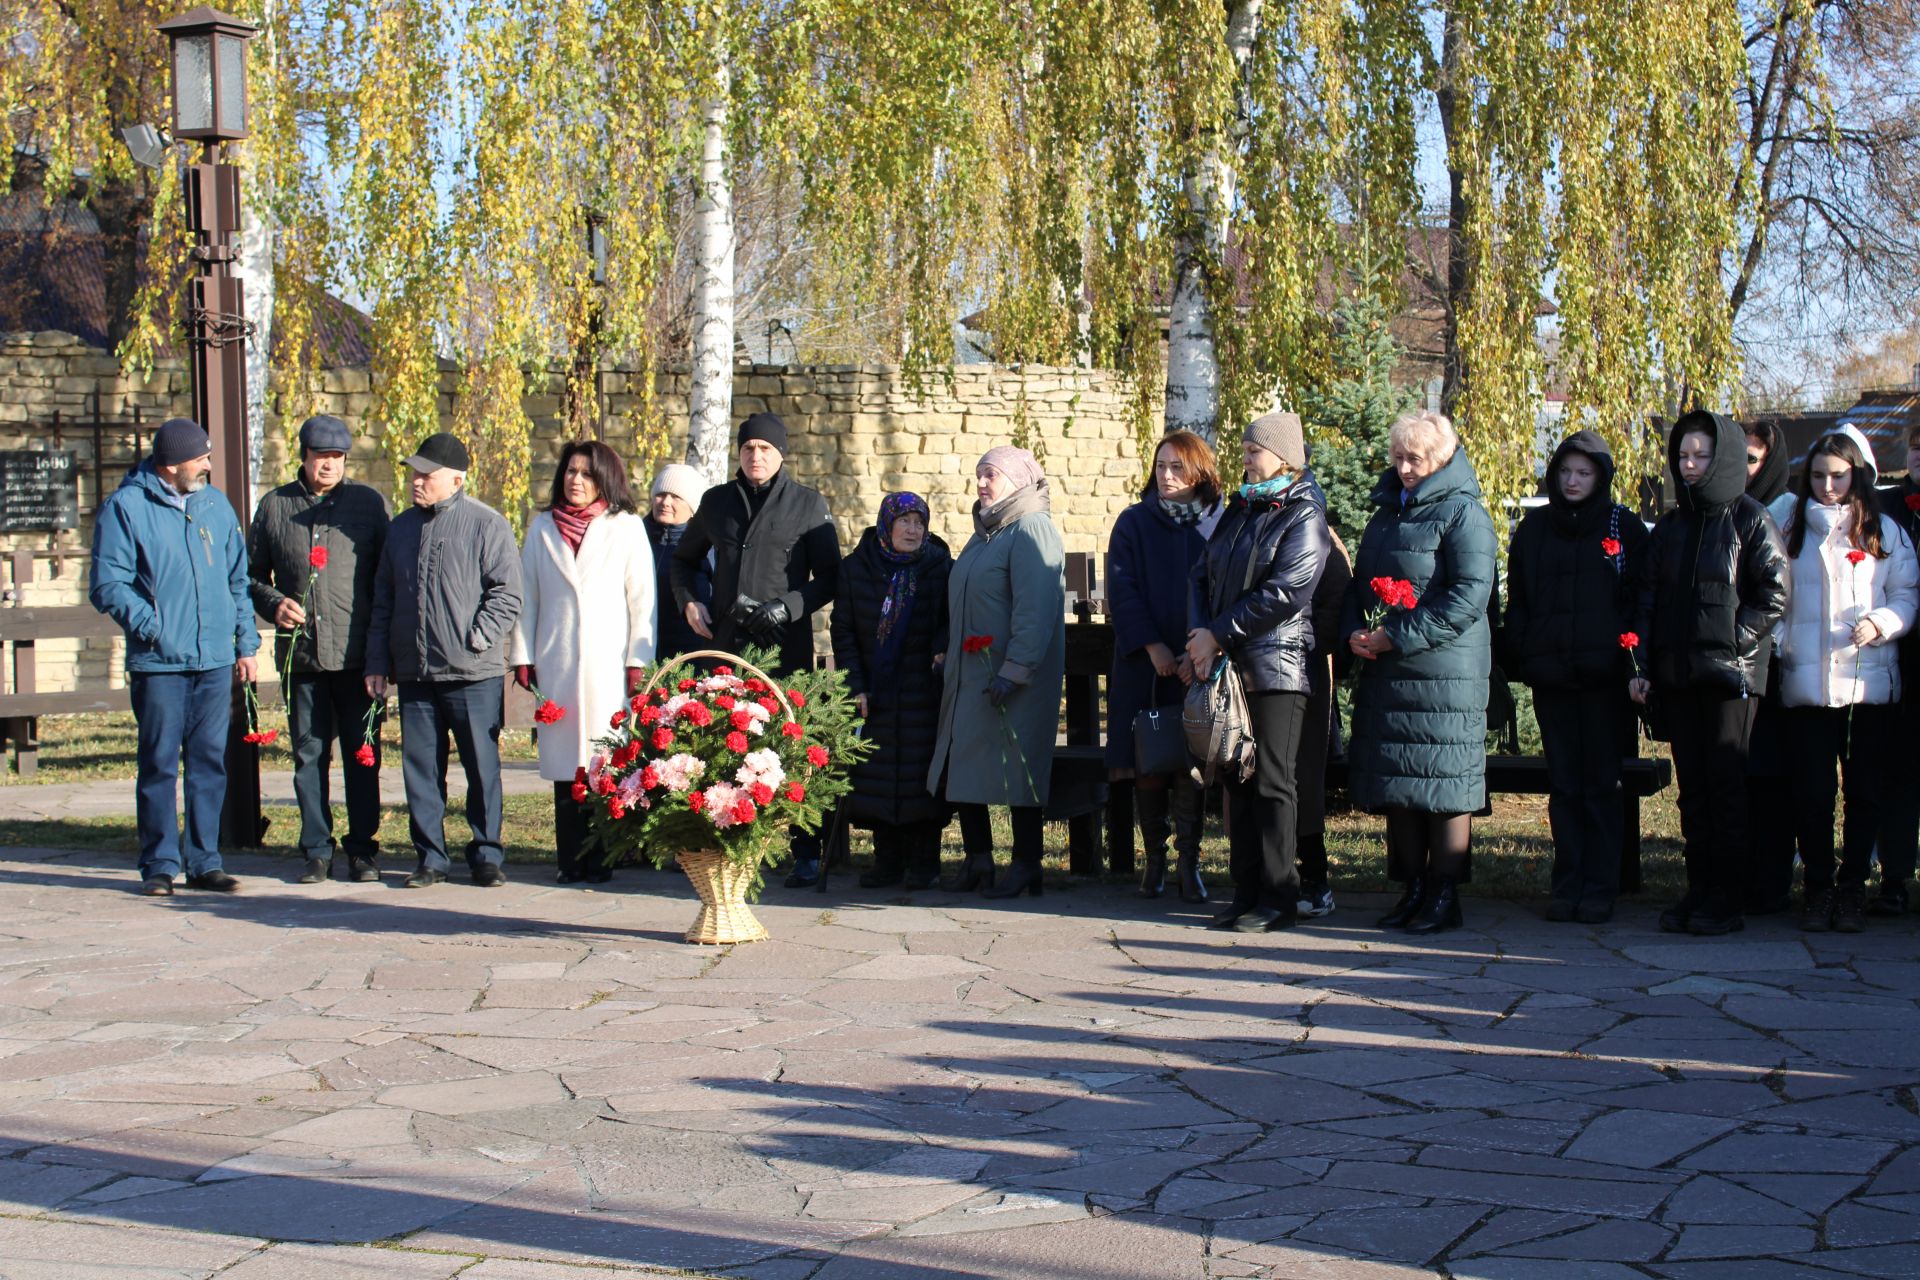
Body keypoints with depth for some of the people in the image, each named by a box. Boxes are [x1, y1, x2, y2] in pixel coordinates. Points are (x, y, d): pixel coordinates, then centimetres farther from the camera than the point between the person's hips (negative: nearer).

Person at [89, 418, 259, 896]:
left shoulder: (216, 505, 13)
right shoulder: (126, 508, -3)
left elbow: (238, 581, 18)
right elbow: (107, 585, -6)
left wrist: (246, 645, 13)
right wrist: (151, 626, -16)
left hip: (216, 661, 4)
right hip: (159, 664, -4)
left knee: (210, 763, 6)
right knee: (159, 765, 0)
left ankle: (205, 861, 14)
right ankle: (159, 865, 8)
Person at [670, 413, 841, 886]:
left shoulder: (808, 504, 5)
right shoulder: (717, 501, 14)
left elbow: (829, 577, 4)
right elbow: (685, 558, 28)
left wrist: (788, 608, -11)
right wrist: (688, 601, 10)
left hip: (786, 645, -3)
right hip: (726, 643, 3)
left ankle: (806, 855, -1)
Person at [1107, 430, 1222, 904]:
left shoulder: (1219, 525, 5)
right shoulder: (1134, 523, 7)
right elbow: (1122, 590, -1)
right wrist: (1152, 646, -12)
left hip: (1198, 665, -1)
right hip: (1144, 664, 1)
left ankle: (1189, 861, 2)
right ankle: (1154, 857, 11)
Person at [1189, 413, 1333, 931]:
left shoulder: (1303, 517, -6)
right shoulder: (1239, 509, 17)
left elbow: (1284, 594, -16)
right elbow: (1204, 575, 12)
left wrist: (1219, 635, -14)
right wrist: (1200, 636, -5)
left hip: (1277, 666, -7)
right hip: (1230, 667, 7)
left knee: (1273, 781, -5)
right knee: (1237, 779, 8)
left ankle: (1278, 899, 0)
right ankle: (1247, 894, 13)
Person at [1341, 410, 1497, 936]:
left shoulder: (1462, 512, -6)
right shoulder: (1387, 512, 18)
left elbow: (1470, 595, -16)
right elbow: (1360, 582, 23)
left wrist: (1399, 636, -18)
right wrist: (1354, 632, 1)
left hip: (1443, 672, -8)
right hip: (1383, 673, 8)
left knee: (1443, 782, -4)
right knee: (1395, 786, 9)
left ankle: (1445, 895, 2)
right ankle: (1412, 888, 16)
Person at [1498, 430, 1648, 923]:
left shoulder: (1624, 527, 4)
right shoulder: (1534, 528, 12)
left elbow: (1642, 600, 3)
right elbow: (1517, 600, 14)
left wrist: (1635, 662, -8)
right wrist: (1516, 655, 1)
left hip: (1604, 677, -3)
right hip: (1549, 675, 3)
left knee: (1600, 786, 0)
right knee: (1563, 785, 6)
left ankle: (1599, 890, 4)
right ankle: (1567, 887, 10)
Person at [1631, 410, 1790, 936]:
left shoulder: (1749, 519, -2)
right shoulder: (1670, 527, 15)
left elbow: (1774, 592, -7)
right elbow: (1648, 599, 14)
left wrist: (1736, 638, -13)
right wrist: (1640, 666, 6)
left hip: (1731, 674, -5)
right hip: (1677, 675, 5)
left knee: (1726, 785, -5)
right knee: (1692, 787, 7)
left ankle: (1727, 901, -1)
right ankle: (1699, 890, 12)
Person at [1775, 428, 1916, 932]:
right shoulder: (1791, 529, 10)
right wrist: (1774, 649, -6)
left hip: (1871, 682, 0)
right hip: (1806, 683, 0)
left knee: (1866, 791, 2)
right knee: (1812, 792, -1)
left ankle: (1853, 889, 13)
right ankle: (1817, 888, 10)